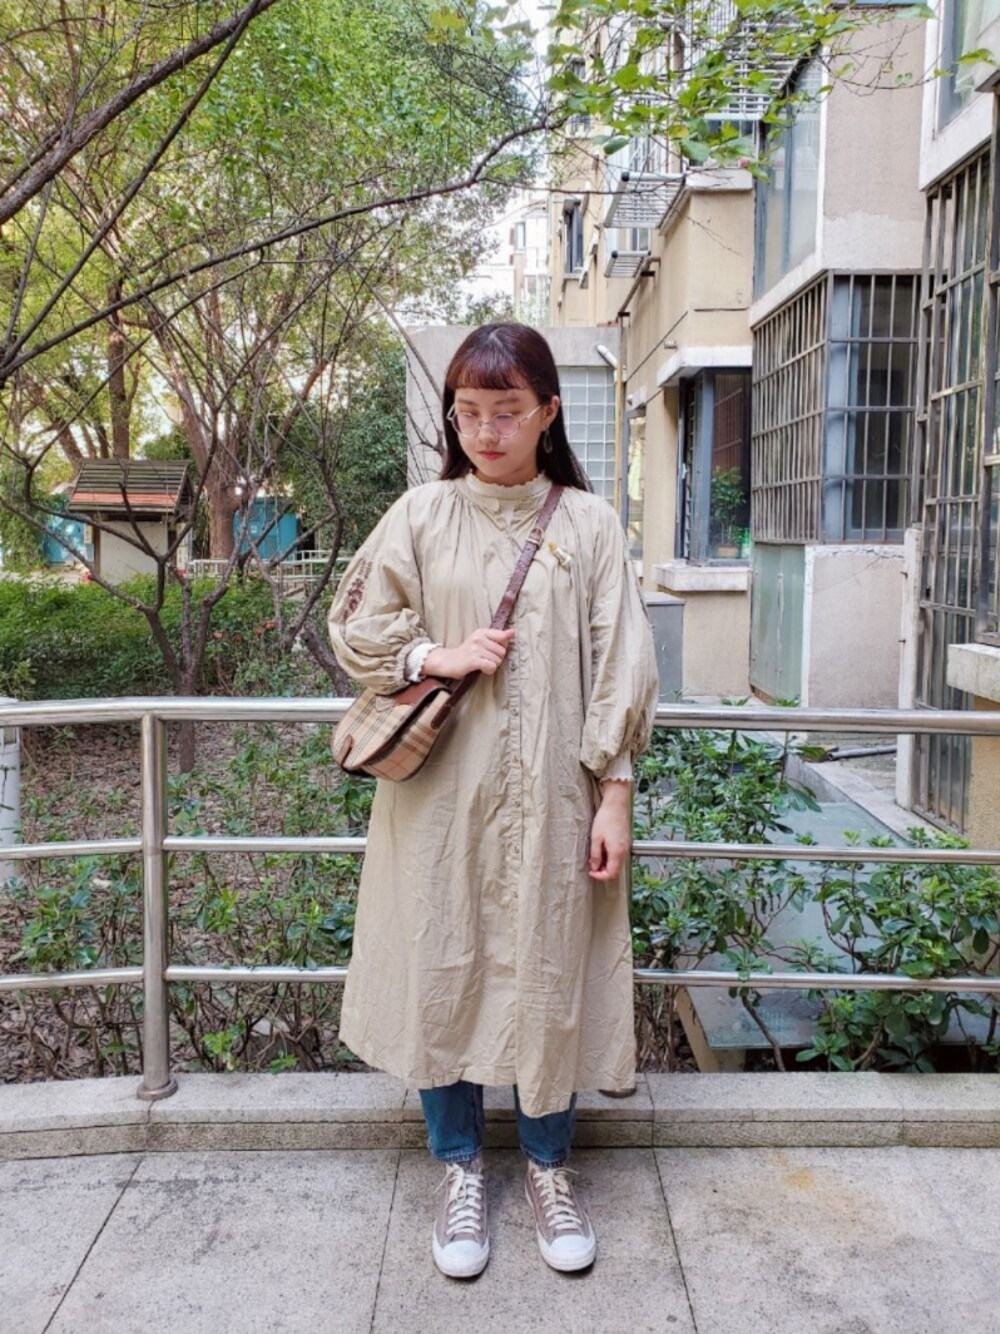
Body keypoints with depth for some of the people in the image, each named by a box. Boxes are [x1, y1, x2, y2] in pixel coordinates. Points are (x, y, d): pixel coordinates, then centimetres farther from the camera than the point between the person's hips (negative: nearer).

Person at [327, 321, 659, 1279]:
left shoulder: (587, 523, 0)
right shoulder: (424, 514, 2)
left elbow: (618, 663, 0)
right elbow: (354, 624, 6)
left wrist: (614, 793, -3)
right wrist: (440, 655, -11)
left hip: (550, 789, 0)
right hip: (443, 787, 1)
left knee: (549, 972, 8)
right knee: (443, 966, 8)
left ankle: (547, 1166, 32)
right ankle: (460, 1169, 30)